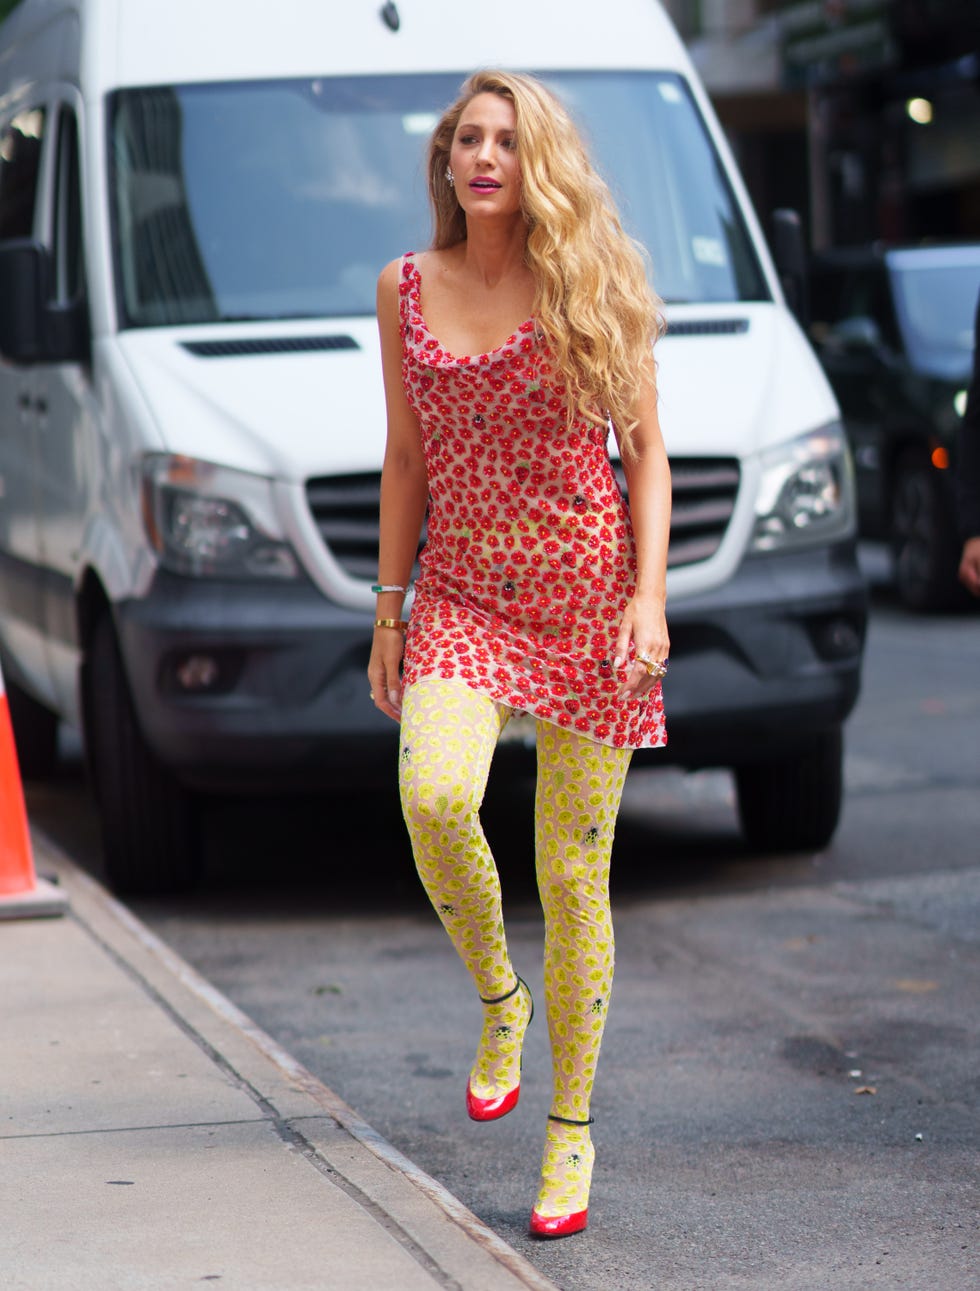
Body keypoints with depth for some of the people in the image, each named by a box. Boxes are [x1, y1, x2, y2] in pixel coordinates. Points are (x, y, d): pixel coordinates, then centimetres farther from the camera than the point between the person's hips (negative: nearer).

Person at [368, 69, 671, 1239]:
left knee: (573, 878, 1)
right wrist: (389, 613, 9)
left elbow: (646, 453, 0)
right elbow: (406, 460, 12)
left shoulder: (590, 285, -2)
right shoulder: (406, 290, 7)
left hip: (588, 598, -2)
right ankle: (497, 999, 2)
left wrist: (649, 596, -11)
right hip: (461, 599, 2)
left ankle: (571, 1129, 16)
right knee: (434, 798, -27)